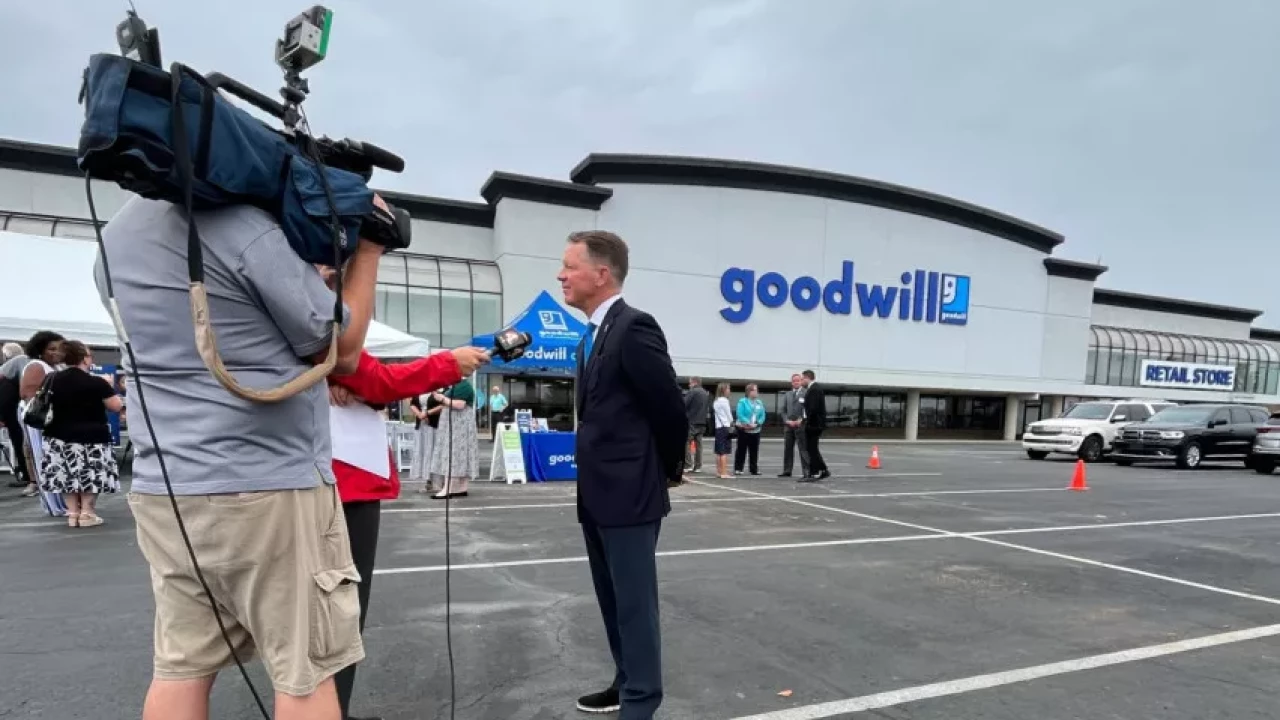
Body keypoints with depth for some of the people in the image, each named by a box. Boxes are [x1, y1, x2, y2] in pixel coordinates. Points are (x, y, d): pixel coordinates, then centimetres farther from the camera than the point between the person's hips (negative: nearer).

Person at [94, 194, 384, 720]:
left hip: (164, 488, 8)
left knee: (182, 667, 14)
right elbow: (342, 353, -6)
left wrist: (329, 251, 17)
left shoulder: (113, 239, 11)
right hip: (269, 487, -8)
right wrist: (367, 251, 4)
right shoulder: (249, 229, -15)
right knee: (304, 672, 4)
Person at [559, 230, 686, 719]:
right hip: (597, 496, 10)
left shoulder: (634, 328, -16)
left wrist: (666, 472, -1)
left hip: (630, 495, -9)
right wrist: (590, 479, 13)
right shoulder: (592, 336, 12)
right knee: (613, 602, 20)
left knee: (635, 604, 2)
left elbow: (670, 409, -15)